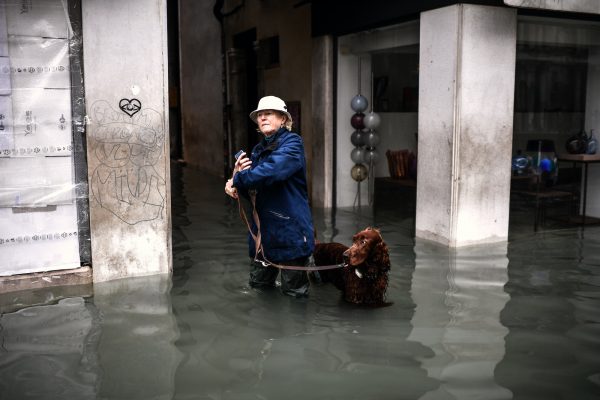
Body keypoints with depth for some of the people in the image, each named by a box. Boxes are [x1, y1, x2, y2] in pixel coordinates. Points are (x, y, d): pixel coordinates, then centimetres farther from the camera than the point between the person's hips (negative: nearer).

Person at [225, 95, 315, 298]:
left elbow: (271, 171, -28)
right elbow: (252, 191, 12)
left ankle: (308, 261, 30)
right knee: (258, 285, 16)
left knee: (293, 293, 4)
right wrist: (239, 174, -9)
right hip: (263, 228, 7)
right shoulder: (258, 150, 12)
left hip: (290, 227, -7)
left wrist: (237, 180, -15)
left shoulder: (292, 143, -10)